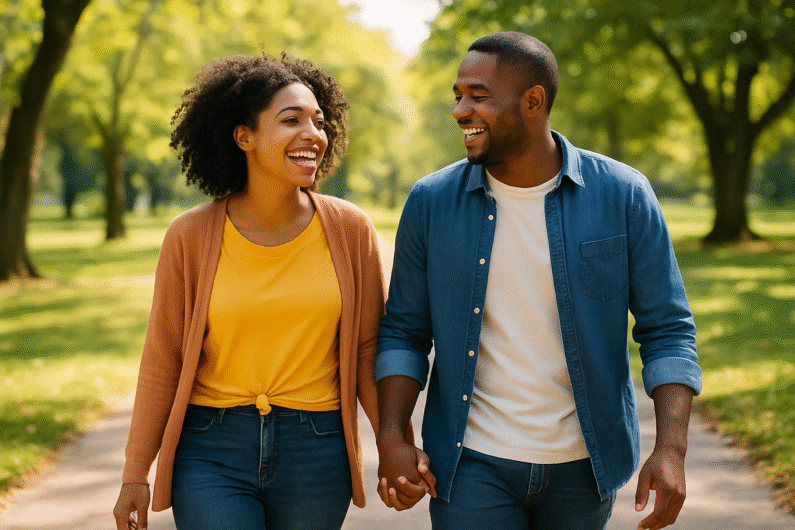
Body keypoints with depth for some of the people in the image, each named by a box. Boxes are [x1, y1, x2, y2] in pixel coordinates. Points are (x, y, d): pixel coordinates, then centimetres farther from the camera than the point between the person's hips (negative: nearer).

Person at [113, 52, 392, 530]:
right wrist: (135, 474, 2)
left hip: (315, 454, 2)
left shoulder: (350, 230, -4)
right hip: (212, 454, -1)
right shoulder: (191, 237, -7)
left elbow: (367, 347, 3)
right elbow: (163, 360, 0)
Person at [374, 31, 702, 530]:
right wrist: (392, 437, -9)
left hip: (583, 465, 0)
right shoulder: (431, 202, -4)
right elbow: (404, 330, 3)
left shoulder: (623, 196, -8)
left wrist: (672, 449, -15)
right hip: (473, 464, 0)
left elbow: (667, 329, -5)